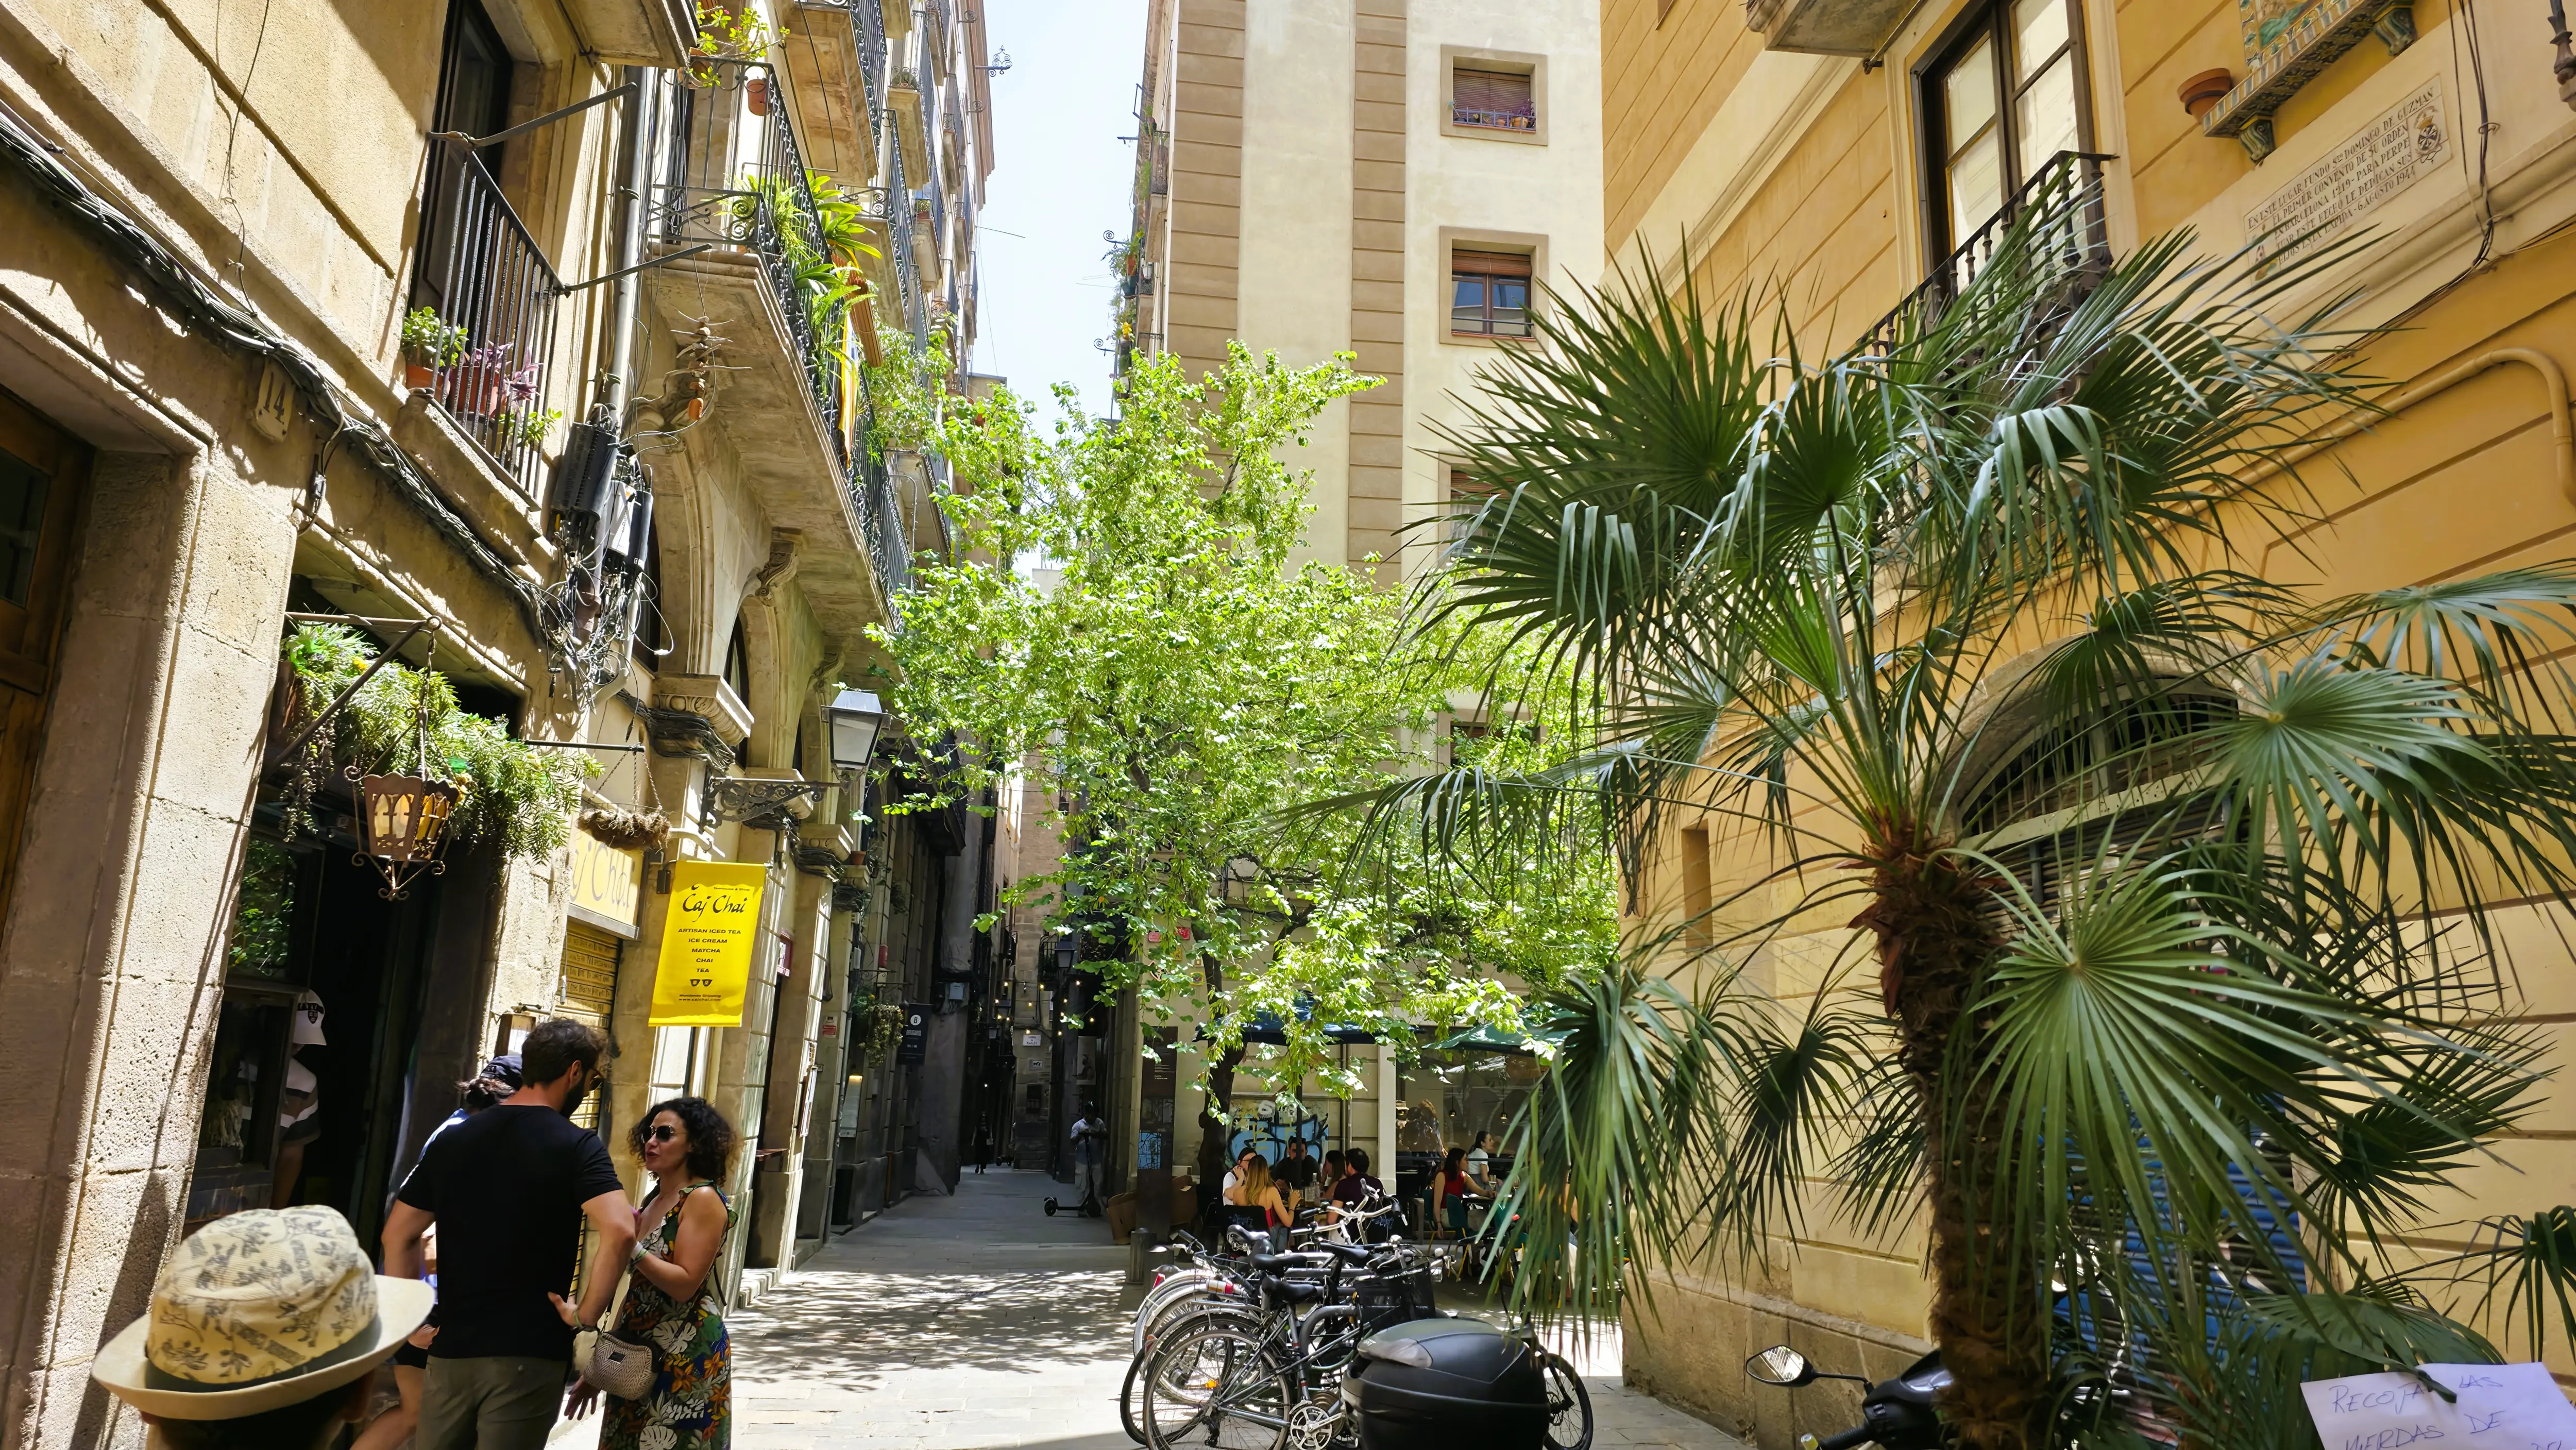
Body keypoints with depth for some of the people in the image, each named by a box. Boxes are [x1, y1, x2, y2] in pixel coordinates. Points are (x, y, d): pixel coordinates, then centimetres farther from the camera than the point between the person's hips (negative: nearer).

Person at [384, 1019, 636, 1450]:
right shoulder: (576, 1146, -11)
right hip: (529, 1353, -5)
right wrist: (587, 1316, -14)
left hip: (450, 1347, 5)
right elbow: (619, 1232, -25)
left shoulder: (452, 1140, 8)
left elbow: (398, 1234, 12)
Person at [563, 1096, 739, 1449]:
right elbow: (638, 1290, 16)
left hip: (687, 1357, -8)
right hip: (637, 1354, 8)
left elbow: (685, 1285, -19)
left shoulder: (703, 1198, -12)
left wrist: (630, 1246, -26)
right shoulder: (652, 1201, 12)